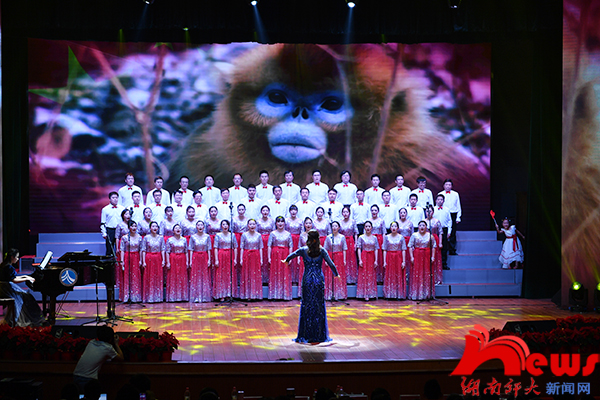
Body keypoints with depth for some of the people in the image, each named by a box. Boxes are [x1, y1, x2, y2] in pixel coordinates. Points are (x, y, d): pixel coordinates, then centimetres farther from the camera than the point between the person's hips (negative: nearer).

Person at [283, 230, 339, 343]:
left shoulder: (303, 250, -1)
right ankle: (319, 335, 8)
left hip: (307, 280, 0)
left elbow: (291, 255, 16)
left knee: (306, 306, 5)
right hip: (319, 280, 0)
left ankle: (306, 335, 3)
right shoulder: (322, 251, -3)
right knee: (319, 306, 6)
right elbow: (330, 263, -3)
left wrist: (286, 261, 38)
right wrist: (336, 274, 14)